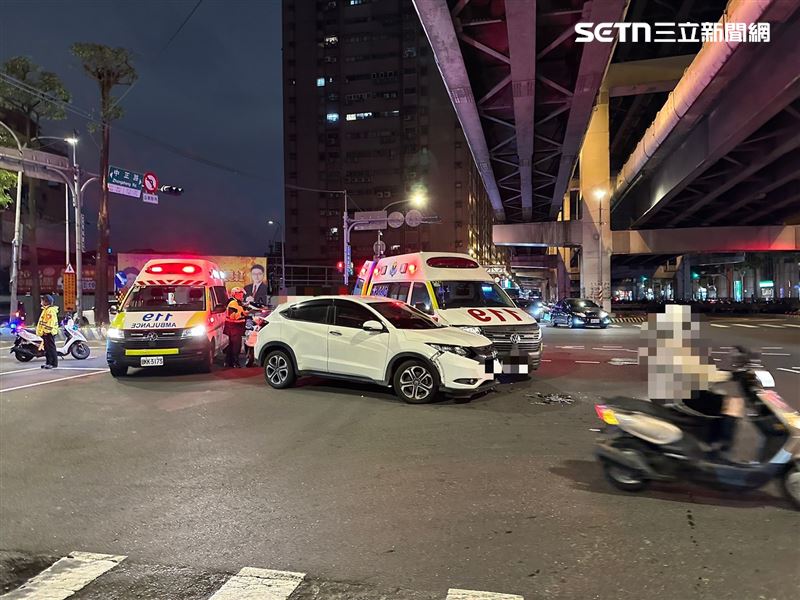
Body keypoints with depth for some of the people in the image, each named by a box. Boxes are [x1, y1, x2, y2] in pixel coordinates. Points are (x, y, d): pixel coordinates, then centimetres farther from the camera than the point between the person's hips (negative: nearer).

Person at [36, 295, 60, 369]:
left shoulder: (50, 310, -14)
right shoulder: (46, 309, 20)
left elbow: (50, 322, -22)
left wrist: (46, 330, -24)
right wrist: (42, 331, 25)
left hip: (48, 332, -11)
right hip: (46, 332, 11)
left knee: (51, 348, -10)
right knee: (47, 348, 13)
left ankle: (54, 363, -9)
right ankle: (48, 362, 19)